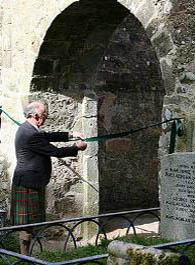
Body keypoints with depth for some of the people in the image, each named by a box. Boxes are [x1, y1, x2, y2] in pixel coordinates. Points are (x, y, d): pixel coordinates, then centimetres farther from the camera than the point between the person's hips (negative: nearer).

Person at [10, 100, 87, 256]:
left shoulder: (26, 128, 9)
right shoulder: (32, 135, -23)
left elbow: (48, 136, 17)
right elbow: (55, 151, -18)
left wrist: (70, 135, 10)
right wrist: (77, 147, -4)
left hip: (26, 181, 11)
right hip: (30, 183, -11)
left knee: (28, 221, 16)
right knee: (29, 220, -3)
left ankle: (26, 253, 24)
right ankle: (26, 255, 5)